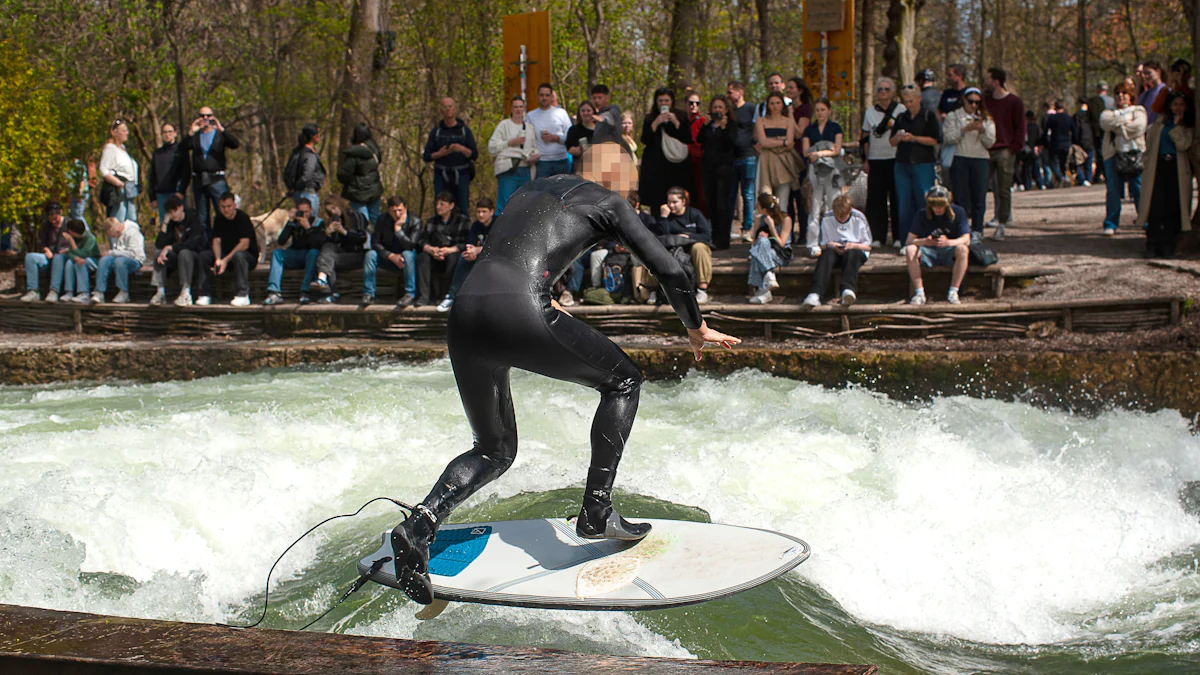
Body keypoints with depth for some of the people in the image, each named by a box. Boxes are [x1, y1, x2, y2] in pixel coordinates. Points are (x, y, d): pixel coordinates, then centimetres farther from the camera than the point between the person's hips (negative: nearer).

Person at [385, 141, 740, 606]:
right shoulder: (606, 201, 14)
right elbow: (669, 272, 11)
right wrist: (695, 329, 28)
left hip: (464, 312, 7)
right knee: (622, 381, 17)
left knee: (494, 451, 21)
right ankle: (596, 511, 8)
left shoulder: (534, 189, 31)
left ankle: (420, 524, -4)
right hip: (520, 312, -6)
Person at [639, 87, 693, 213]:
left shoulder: (681, 116, 10)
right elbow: (645, 140, -3)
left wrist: (676, 122, -9)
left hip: (676, 166, 0)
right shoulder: (649, 118, 10)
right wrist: (656, 123, -12)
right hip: (655, 166, 0)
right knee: (656, 203, -7)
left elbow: (688, 139, 0)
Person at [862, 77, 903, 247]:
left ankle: (899, 236, 4)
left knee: (897, 197, -2)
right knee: (876, 198, 1)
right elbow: (866, 138, 14)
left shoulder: (900, 109, 4)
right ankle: (877, 236, 6)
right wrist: (865, 159, 9)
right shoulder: (870, 112, 13)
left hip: (895, 158, -3)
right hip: (875, 160, 3)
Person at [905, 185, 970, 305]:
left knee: (962, 249, -35)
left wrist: (948, 242, -37)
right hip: (929, 252, 1)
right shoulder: (922, 214, -5)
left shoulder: (958, 212, -9)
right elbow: (910, 240, -10)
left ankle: (953, 292, -26)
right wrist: (924, 241, -33)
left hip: (950, 254, -1)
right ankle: (919, 293, -25)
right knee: (910, 250, -29)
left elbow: (966, 240, -16)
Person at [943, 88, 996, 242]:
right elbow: (948, 138, -5)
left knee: (979, 197, -1)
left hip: (980, 161, 2)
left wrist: (982, 131, -10)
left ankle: (977, 231, 4)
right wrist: (965, 129, -14)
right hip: (959, 160, -2)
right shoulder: (953, 116, 7)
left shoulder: (986, 119, 14)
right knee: (960, 197, -3)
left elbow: (990, 143, 8)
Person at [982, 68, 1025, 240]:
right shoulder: (985, 100, 12)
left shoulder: (1015, 102, 0)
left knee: (1004, 190, -1)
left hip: (1005, 151, -3)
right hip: (985, 151, 3)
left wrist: (1013, 149, -8)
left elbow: (1020, 128, 1)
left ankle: (1001, 226, 4)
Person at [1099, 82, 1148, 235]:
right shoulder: (1109, 112, 22)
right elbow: (1105, 122, -2)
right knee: (1112, 190, -4)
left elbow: (1139, 127, -5)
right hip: (1113, 155, 2)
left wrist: (1117, 127, 1)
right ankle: (1110, 224, 0)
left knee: (1140, 190, -5)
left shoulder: (1138, 111, 15)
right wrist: (1126, 122, -2)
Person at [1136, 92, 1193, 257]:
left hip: (1178, 169, -1)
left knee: (1173, 208, -6)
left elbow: (1183, 145, -9)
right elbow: (1150, 145, 15)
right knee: (1156, 206, -7)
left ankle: (1168, 246, -2)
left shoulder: (1188, 126, 8)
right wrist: (1149, 166, 6)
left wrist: (1177, 125, -8)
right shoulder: (1159, 123, 14)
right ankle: (1153, 244, -6)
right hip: (1158, 167, 1)